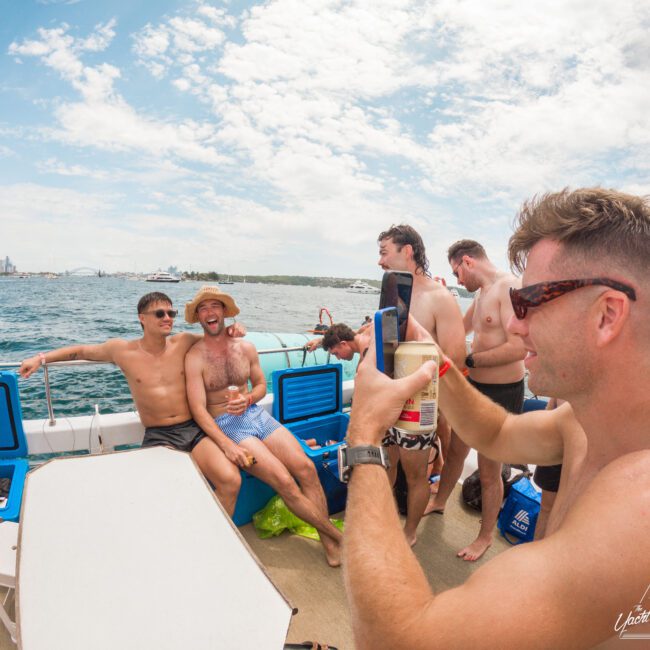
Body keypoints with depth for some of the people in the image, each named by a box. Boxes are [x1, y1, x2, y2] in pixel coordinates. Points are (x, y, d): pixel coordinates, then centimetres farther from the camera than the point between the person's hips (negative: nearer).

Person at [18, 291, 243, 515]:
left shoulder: (184, 342, 5)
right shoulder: (122, 350, 4)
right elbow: (82, 350, 21)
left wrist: (230, 330, 2)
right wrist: (41, 358, 15)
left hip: (194, 429, 1)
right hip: (157, 436, -1)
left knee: (230, 481, -23)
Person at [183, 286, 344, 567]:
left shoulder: (246, 347, 6)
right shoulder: (195, 357, -7)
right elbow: (198, 409, -12)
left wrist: (247, 399, -8)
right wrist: (227, 445, -23)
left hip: (256, 414, 5)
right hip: (225, 425, -4)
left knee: (306, 467, -15)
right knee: (284, 481, -19)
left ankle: (329, 543, -4)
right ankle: (338, 535, -4)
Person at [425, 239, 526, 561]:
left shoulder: (510, 287, -20)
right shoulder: (482, 294, 10)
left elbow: (518, 348, -29)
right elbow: (458, 330, 26)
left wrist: (468, 360, -21)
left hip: (502, 392, -8)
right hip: (474, 386, 8)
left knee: (488, 471, 8)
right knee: (455, 450, 23)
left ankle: (486, 536, 31)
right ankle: (438, 502, 46)